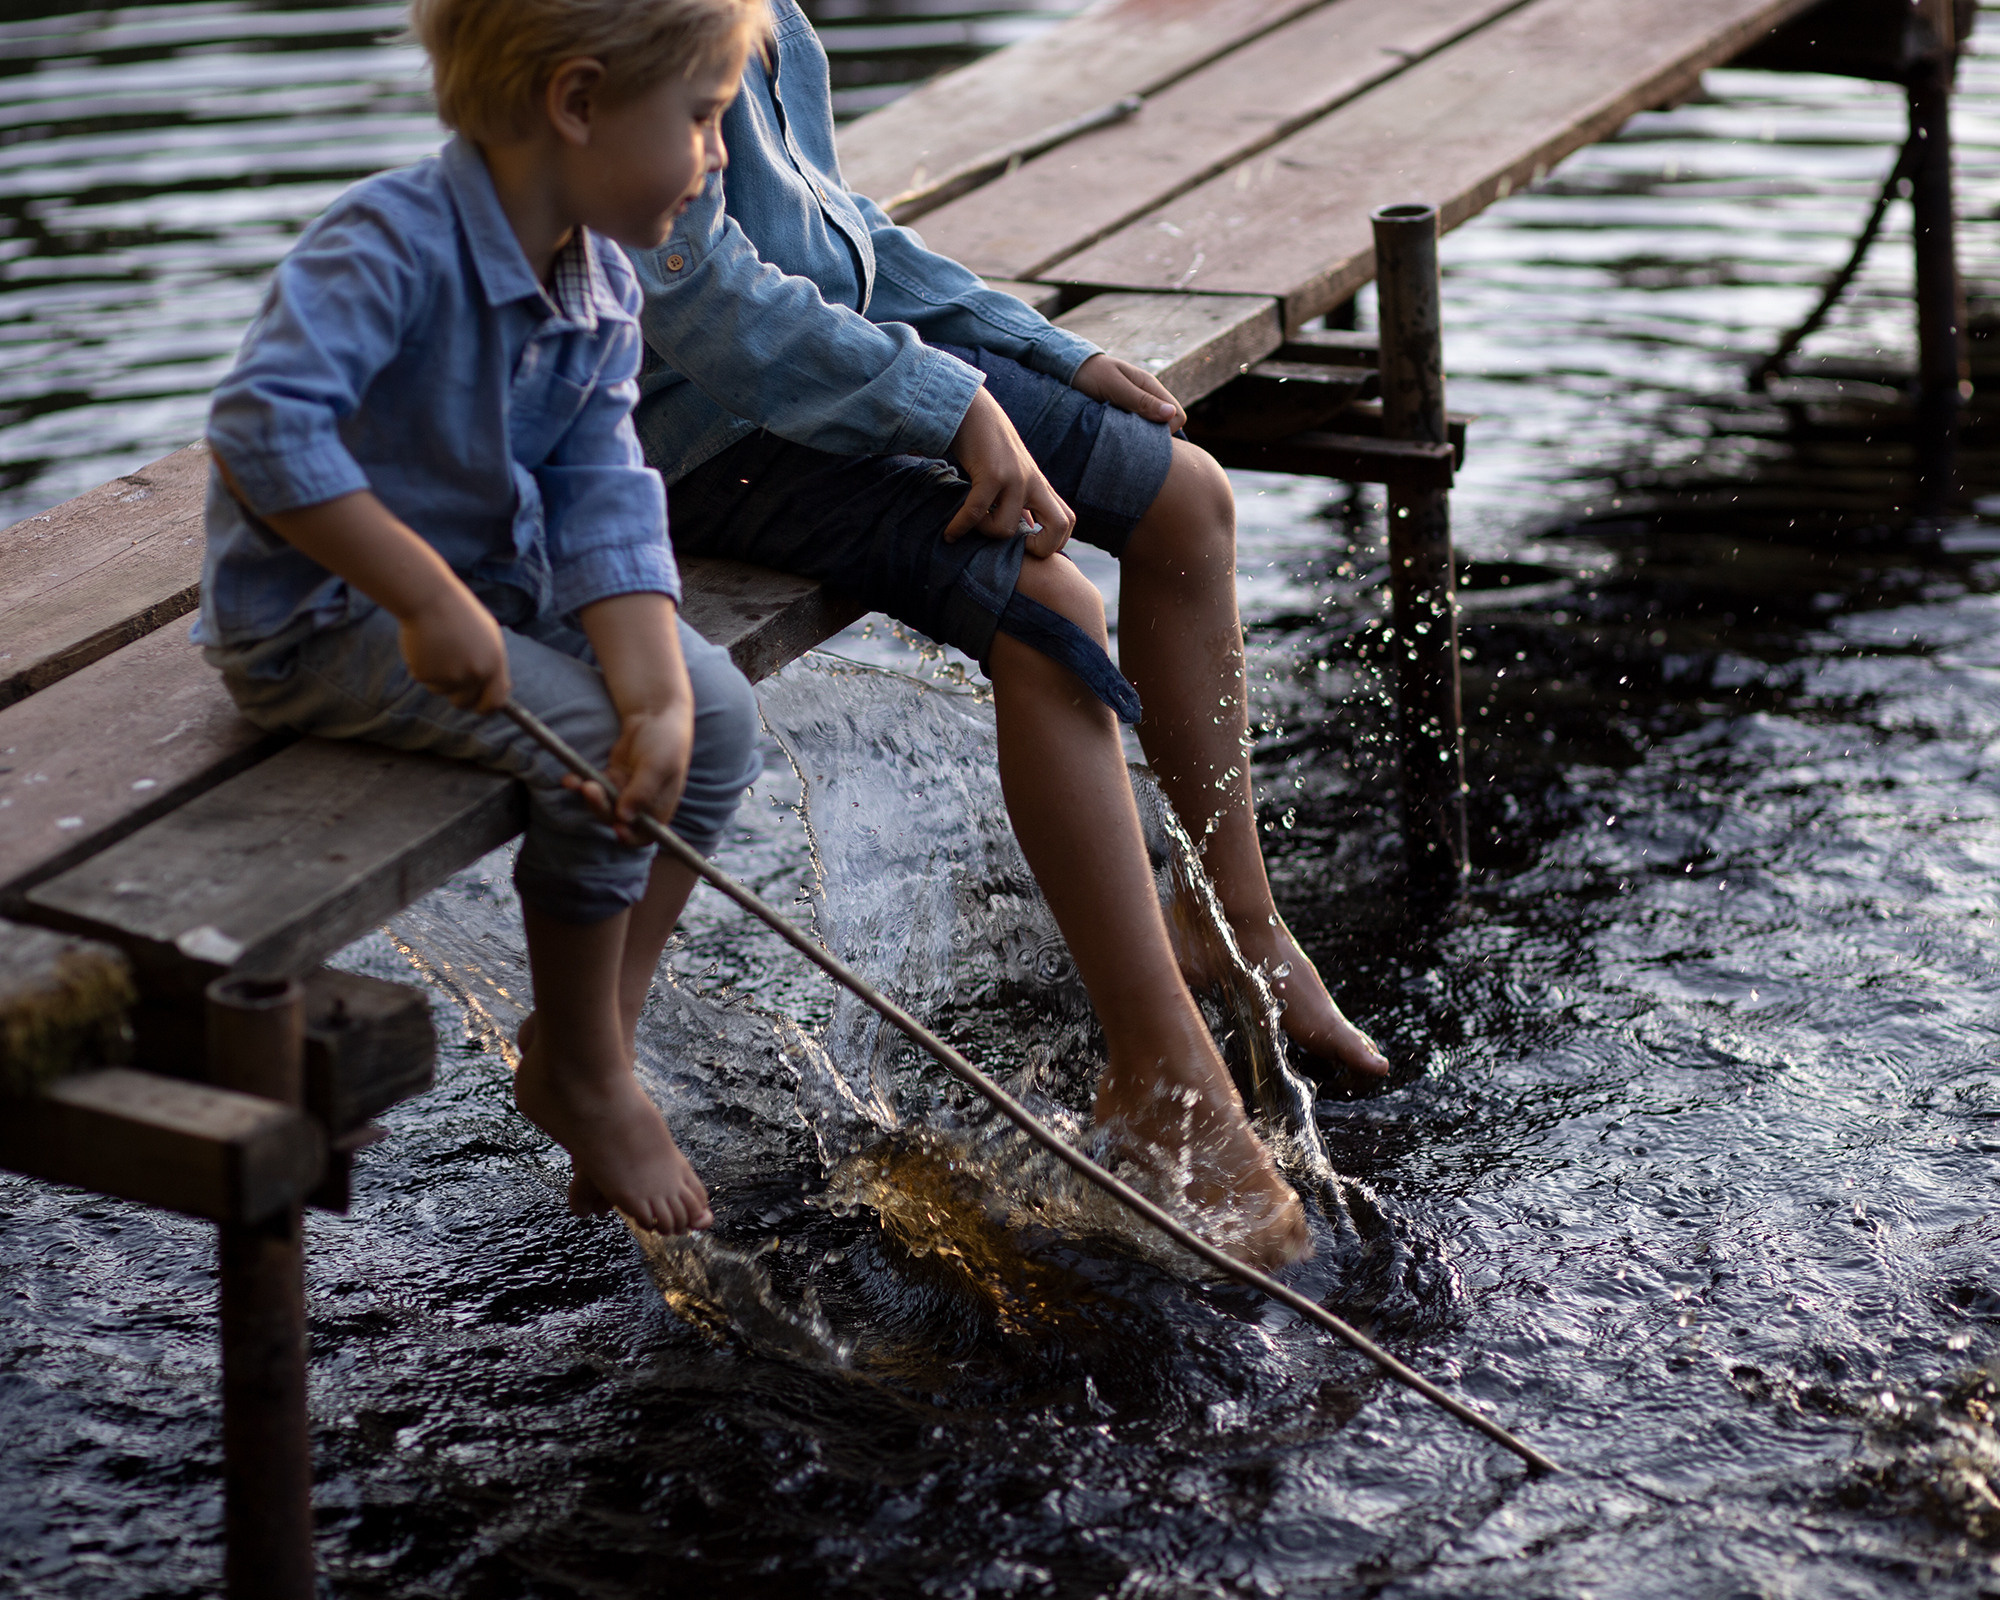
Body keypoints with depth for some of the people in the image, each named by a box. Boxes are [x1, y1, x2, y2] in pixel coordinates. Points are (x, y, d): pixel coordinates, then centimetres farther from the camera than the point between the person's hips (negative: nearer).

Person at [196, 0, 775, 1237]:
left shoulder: (603, 291, -1)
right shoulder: (394, 245, -27)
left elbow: (605, 503, -9)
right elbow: (260, 422, -38)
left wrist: (657, 692, -25)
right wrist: (430, 599, -37)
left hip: (499, 581, 9)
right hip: (321, 613, -9)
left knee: (718, 716, -3)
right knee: (581, 740, -23)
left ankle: (597, 1050, 8)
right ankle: (582, 1078, -2)